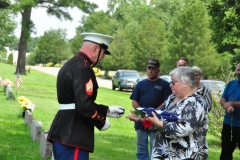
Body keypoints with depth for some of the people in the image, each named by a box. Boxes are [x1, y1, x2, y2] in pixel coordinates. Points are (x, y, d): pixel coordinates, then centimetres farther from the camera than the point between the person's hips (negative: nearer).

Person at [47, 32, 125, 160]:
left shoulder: (71, 64, 15)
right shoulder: (83, 69, -17)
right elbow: (84, 106, -25)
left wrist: (107, 110, 24)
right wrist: (101, 122, -7)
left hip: (64, 132, 11)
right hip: (72, 137, -11)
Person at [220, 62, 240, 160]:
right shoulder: (231, 84, 10)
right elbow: (222, 100, 5)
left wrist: (232, 103, -13)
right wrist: (227, 107, -14)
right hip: (228, 123, 5)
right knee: (226, 151, 14)